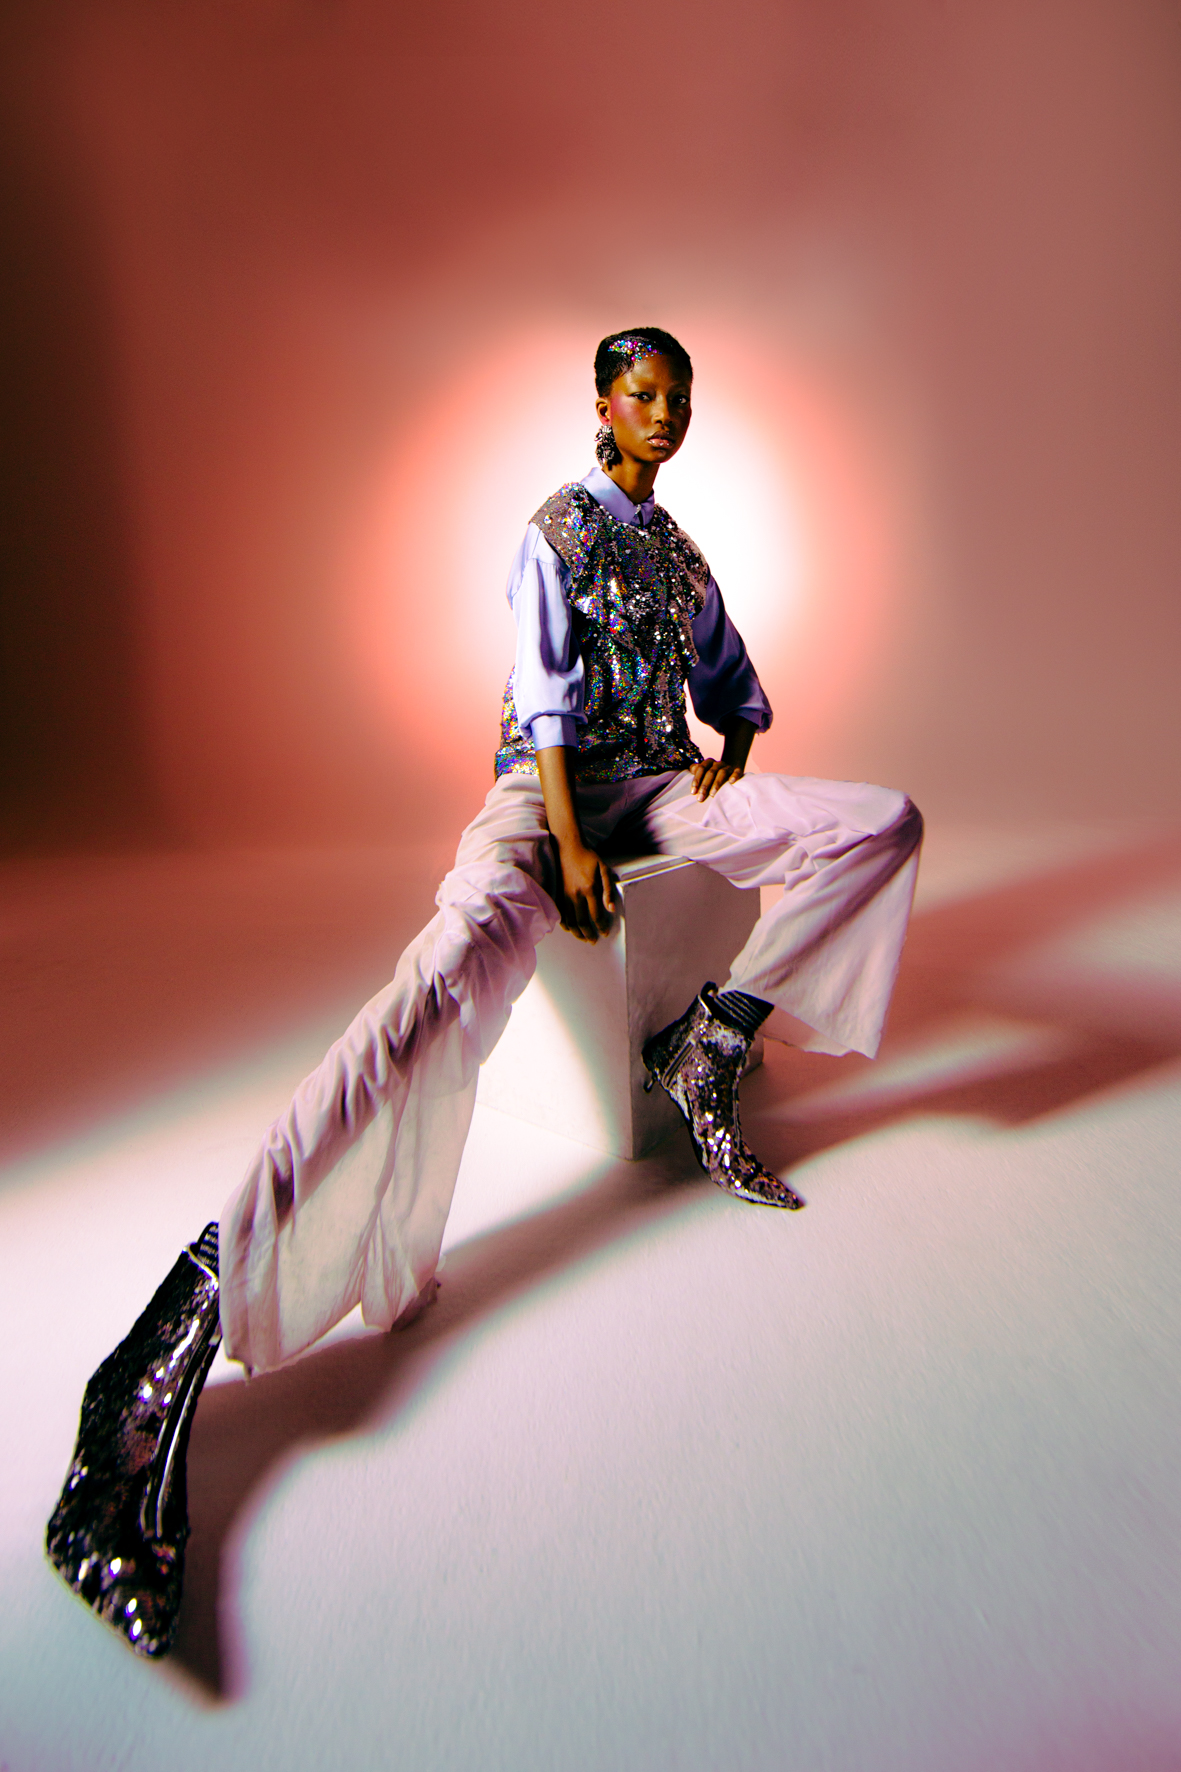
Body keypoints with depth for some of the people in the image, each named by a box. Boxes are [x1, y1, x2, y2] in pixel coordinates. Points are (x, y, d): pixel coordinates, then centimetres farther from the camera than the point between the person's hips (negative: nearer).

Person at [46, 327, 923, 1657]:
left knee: (884, 820, -12)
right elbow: (544, 694, -5)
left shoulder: (680, 551, 27)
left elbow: (728, 675, 32)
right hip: (551, 785, -6)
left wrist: (732, 747, 8)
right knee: (457, 969, -38)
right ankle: (191, 1319, -45)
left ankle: (708, 1047, -16)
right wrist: (570, 845, -16)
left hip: (659, 786, 7)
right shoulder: (561, 526, 8)